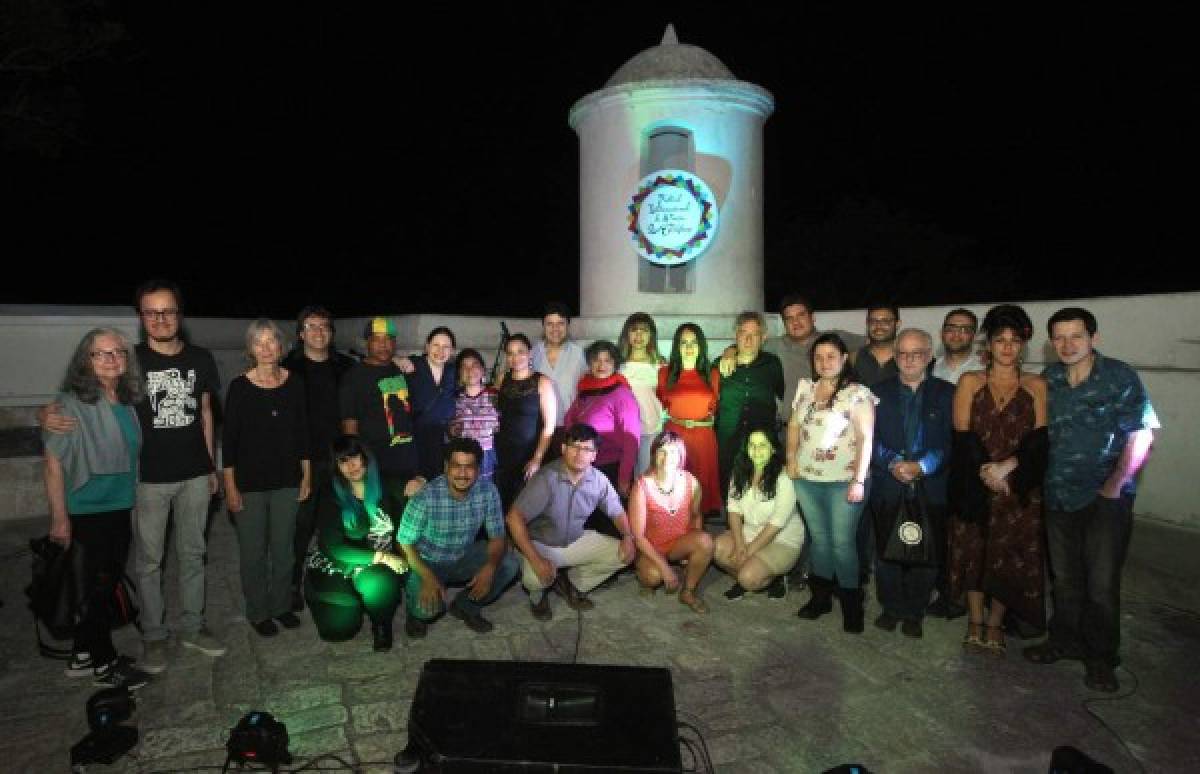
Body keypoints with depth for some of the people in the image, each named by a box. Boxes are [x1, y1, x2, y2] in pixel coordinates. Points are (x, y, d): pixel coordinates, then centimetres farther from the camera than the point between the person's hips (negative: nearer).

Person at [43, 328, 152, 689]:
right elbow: (53, 463, -16)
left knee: (108, 582, 17)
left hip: (121, 508, 7)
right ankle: (104, 664, 24)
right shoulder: (71, 404, -16)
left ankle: (82, 656, 34)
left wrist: (136, 497, 10)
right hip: (88, 511, -6)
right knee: (99, 585, 6)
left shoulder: (127, 402, 3)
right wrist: (59, 517, -17)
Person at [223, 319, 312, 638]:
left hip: (287, 480, 3)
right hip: (250, 481, -2)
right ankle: (258, 612, 25)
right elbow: (229, 438, -5)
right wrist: (230, 486, -7)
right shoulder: (240, 387, -7)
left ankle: (281, 604, 30)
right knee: (253, 550, 7)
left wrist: (306, 475, 6)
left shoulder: (294, 383, 0)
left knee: (284, 547, 12)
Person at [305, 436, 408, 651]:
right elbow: (332, 548, -16)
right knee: (339, 628, -15)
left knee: (380, 584, -33)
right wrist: (381, 557, -21)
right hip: (336, 567, 0)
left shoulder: (384, 488, -4)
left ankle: (381, 626, 1)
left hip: (375, 570, 0)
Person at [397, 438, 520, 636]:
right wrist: (428, 577, -31)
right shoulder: (425, 498, -28)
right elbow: (404, 543, -18)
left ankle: (465, 606, 7)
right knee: (427, 606, -28)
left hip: (464, 556, 4)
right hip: (428, 561, -3)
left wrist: (490, 567, -32)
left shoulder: (488, 492, -19)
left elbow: (497, 536, -12)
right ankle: (416, 611, 12)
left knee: (510, 565, -18)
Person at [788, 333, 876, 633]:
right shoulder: (805, 388, 8)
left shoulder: (858, 393, -8)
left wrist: (859, 480, -17)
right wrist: (791, 458, 6)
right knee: (819, 538, 14)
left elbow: (865, 438, -12)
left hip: (843, 481, -5)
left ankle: (851, 603, 14)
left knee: (842, 542, -3)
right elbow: (794, 425, 17)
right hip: (806, 479, 5)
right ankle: (820, 597, 26)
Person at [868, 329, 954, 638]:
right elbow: (869, 438, 1)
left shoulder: (946, 393, 5)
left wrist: (921, 467, -15)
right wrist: (892, 463, -14)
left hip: (931, 488, -1)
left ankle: (914, 613, 21)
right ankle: (891, 607, 25)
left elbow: (951, 441, -3)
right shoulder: (878, 392, 8)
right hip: (887, 488, 1)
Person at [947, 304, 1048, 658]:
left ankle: (995, 623, 20)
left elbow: (1040, 437, -3)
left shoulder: (1037, 385, 5)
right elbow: (962, 433, -4)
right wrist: (985, 469, -15)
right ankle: (975, 621, 21)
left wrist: (1006, 466, -16)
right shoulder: (970, 382, 4)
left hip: (1019, 486, 0)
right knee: (974, 549, 6)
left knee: (1011, 555, 4)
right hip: (975, 483, 0)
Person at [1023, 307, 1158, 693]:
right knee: (1065, 577, 16)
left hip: (1105, 498, -4)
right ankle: (1065, 640, 33)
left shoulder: (1120, 377, -10)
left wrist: (1113, 487, -13)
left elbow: (1140, 437, -11)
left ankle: (1101, 658, 19)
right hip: (1059, 496, 4)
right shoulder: (1048, 380, 1)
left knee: (1102, 583, 1)